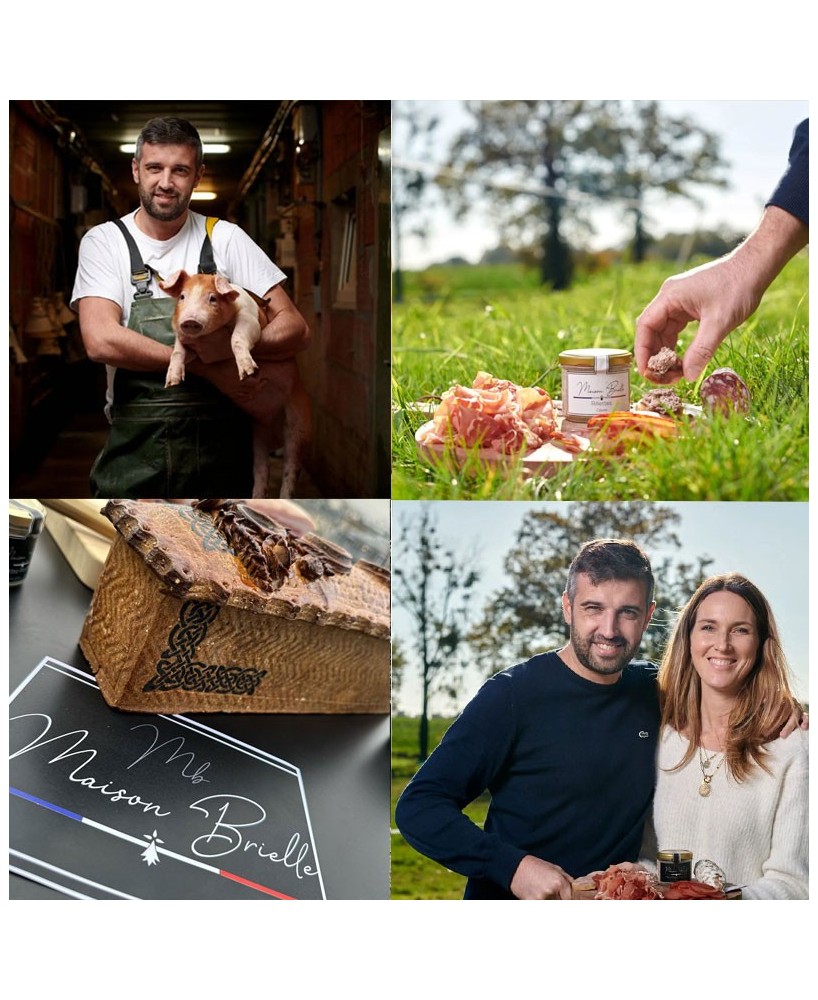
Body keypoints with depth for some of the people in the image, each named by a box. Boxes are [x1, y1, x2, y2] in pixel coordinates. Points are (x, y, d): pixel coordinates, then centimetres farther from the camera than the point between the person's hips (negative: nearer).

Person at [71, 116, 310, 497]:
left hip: (220, 448, 1)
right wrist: (202, 362, -18)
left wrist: (235, 347, -20)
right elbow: (101, 341, -14)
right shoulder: (104, 241, 1)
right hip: (135, 449, -1)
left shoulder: (225, 239, 4)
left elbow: (295, 329, 0)